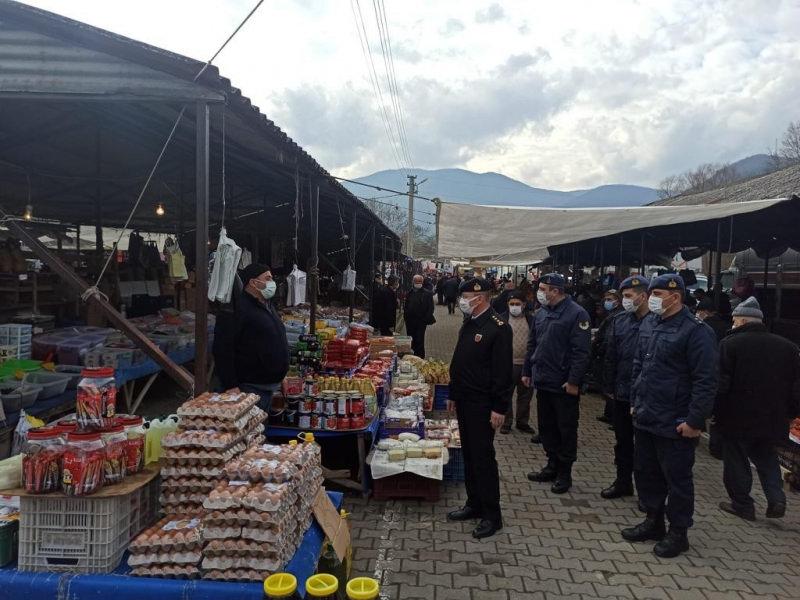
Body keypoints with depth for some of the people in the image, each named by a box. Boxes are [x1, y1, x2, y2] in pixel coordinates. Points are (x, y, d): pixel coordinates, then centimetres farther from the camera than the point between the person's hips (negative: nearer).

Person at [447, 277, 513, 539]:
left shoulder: (498, 328, -17)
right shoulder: (469, 324, 10)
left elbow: (503, 372, -19)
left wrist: (499, 408, -20)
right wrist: (453, 395, 19)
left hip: (482, 404, -8)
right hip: (464, 400, 8)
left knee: (483, 457, -1)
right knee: (469, 454, 15)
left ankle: (492, 516, 11)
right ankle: (474, 505, 29)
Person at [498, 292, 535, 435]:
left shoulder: (531, 320, 5)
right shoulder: (502, 319, -2)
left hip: (526, 363, 3)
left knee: (525, 394, 12)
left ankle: (523, 422, 26)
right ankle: (506, 422, 17)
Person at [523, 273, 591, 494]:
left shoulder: (576, 314, -14)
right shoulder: (541, 313, 10)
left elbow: (581, 351, -18)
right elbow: (532, 344, 17)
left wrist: (574, 381, -20)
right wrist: (527, 371, 15)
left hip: (564, 385, -7)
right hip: (542, 382, 8)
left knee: (566, 430, 6)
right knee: (546, 427, 16)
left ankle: (564, 473, 18)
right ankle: (553, 465, 31)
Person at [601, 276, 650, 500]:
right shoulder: (620, 321, 5)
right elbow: (610, 357, 9)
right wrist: (609, 387, 8)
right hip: (622, 393, 6)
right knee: (622, 441, 18)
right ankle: (623, 481, 33)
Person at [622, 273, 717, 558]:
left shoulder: (695, 331, -16)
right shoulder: (648, 323, 8)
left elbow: (706, 381, -18)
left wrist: (695, 421, -18)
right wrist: (636, 401, 15)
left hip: (674, 424, -8)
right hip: (645, 418, 8)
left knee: (677, 479, 7)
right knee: (645, 472, 18)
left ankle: (678, 533, 24)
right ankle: (653, 521, 36)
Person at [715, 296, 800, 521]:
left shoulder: (730, 344, -13)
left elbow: (720, 384, -15)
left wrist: (715, 411, -4)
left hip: (737, 418, -5)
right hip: (773, 419, 5)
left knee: (737, 461, 9)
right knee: (766, 458, 22)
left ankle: (742, 505, 17)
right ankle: (776, 498, 9)